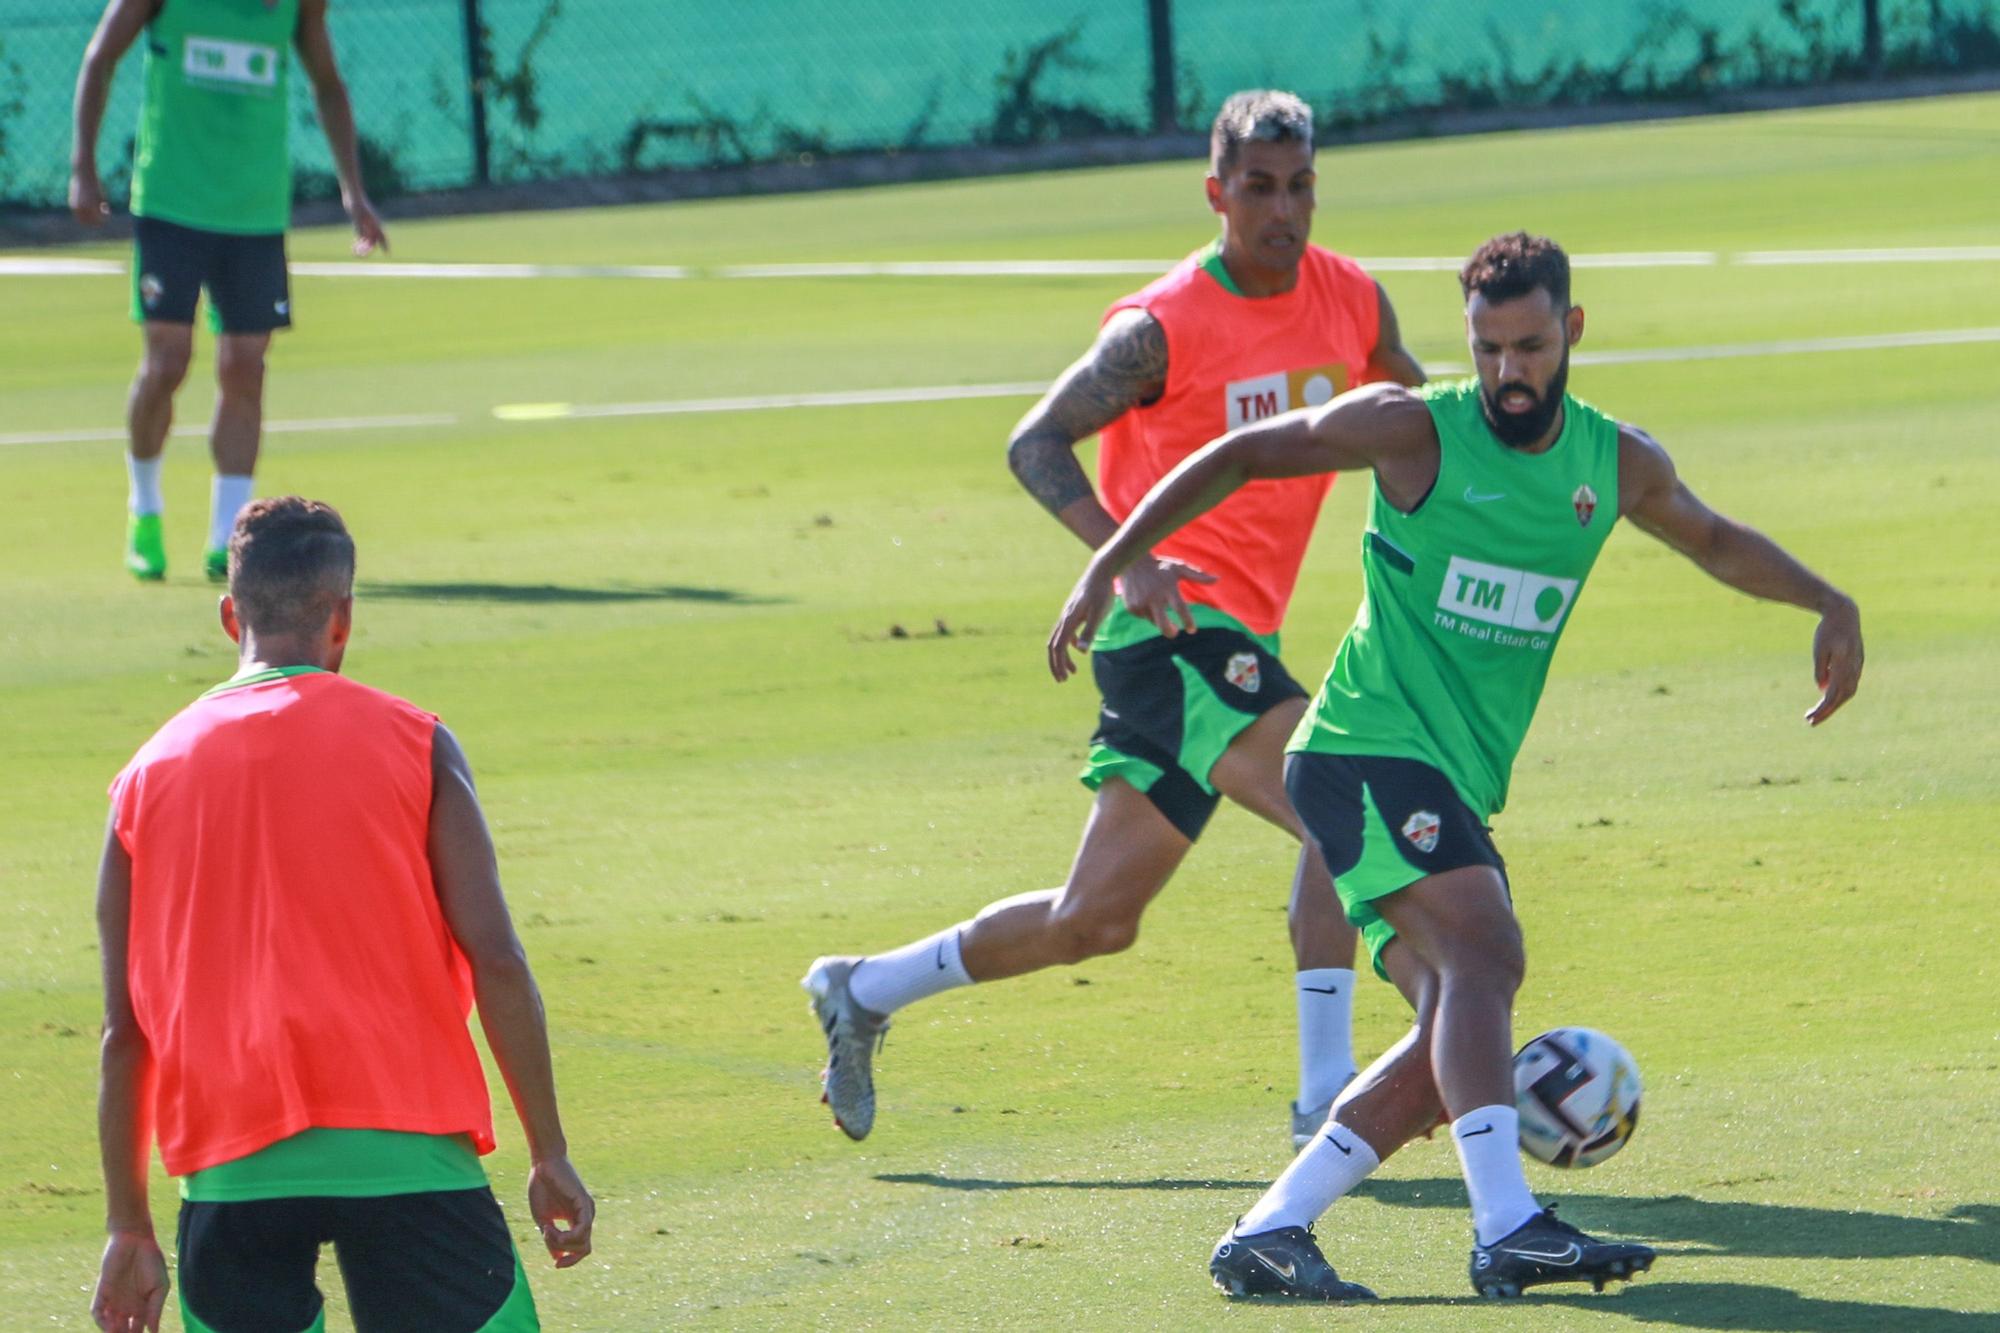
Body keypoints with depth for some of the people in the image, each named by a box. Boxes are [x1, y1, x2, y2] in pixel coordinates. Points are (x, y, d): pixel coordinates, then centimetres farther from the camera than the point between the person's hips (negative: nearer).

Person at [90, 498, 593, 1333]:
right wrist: (550, 1154, 3)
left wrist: (129, 1227, 15)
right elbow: (495, 961, -3)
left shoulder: (149, 777, 10)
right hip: (403, 1146, -2)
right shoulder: (412, 745, 3)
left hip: (231, 1168, 2)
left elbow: (125, 1031, 10)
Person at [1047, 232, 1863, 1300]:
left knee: (1455, 1040, -3)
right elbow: (1239, 458, 2)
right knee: (1485, 954, -26)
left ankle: (1266, 1237, 1)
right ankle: (1508, 1228, -37)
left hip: (1454, 793, 7)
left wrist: (1827, 601, 15)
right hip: (1368, 752, -7)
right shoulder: (1414, 431, -7)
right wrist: (1110, 565, -3)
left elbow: (1714, 541, 28)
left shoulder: (1618, 463, 8)